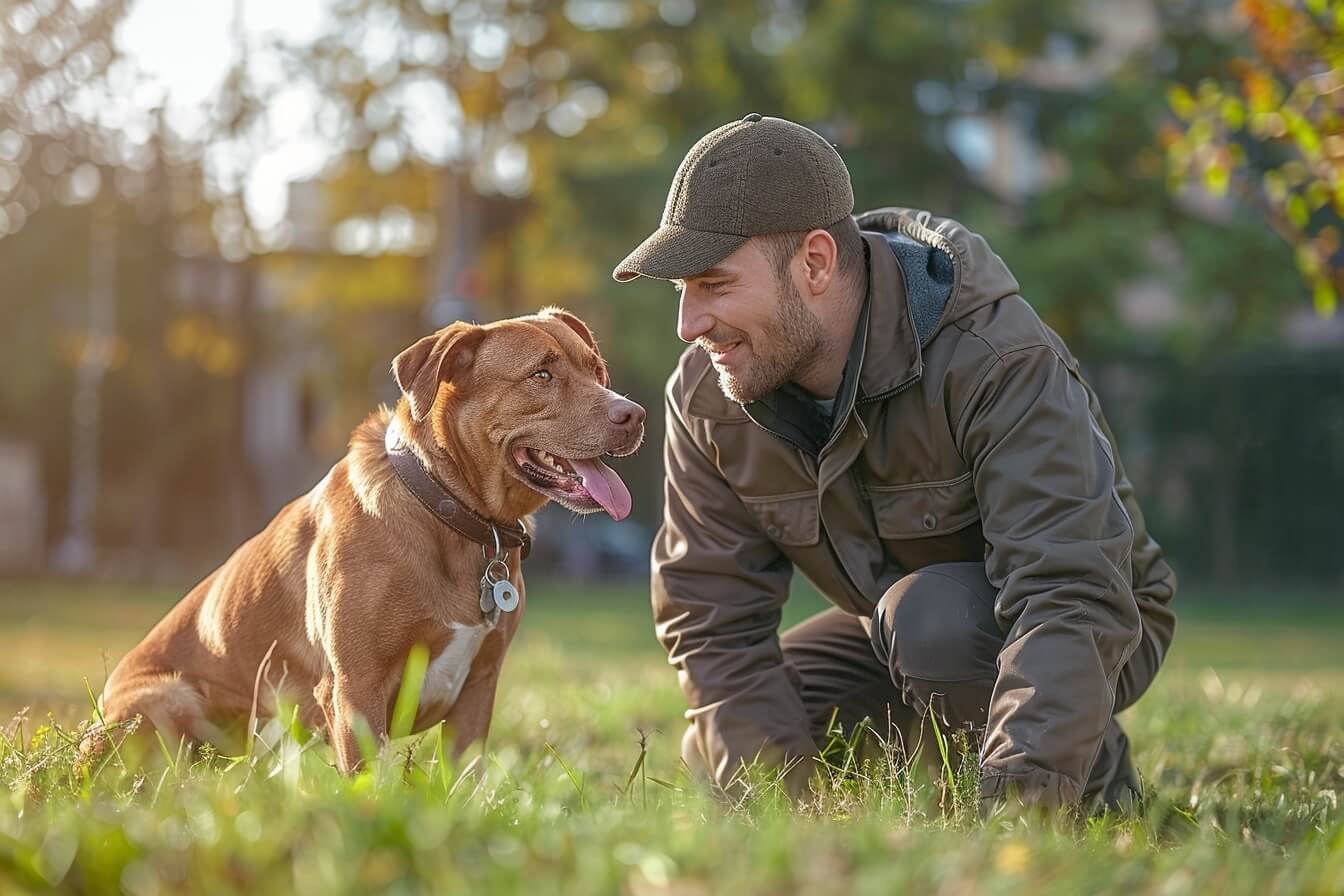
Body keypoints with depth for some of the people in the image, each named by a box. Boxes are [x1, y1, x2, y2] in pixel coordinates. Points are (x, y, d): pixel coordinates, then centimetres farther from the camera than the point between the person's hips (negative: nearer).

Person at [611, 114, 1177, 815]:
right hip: (896, 627, 6)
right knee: (716, 761, -9)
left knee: (929, 619, -36)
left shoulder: (1000, 361, -32)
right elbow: (713, 619, -12)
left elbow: (1070, 596, -41)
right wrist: (786, 800, -25)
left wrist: (1017, 801, -53)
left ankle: (1096, 775, -10)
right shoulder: (705, 396, -14)